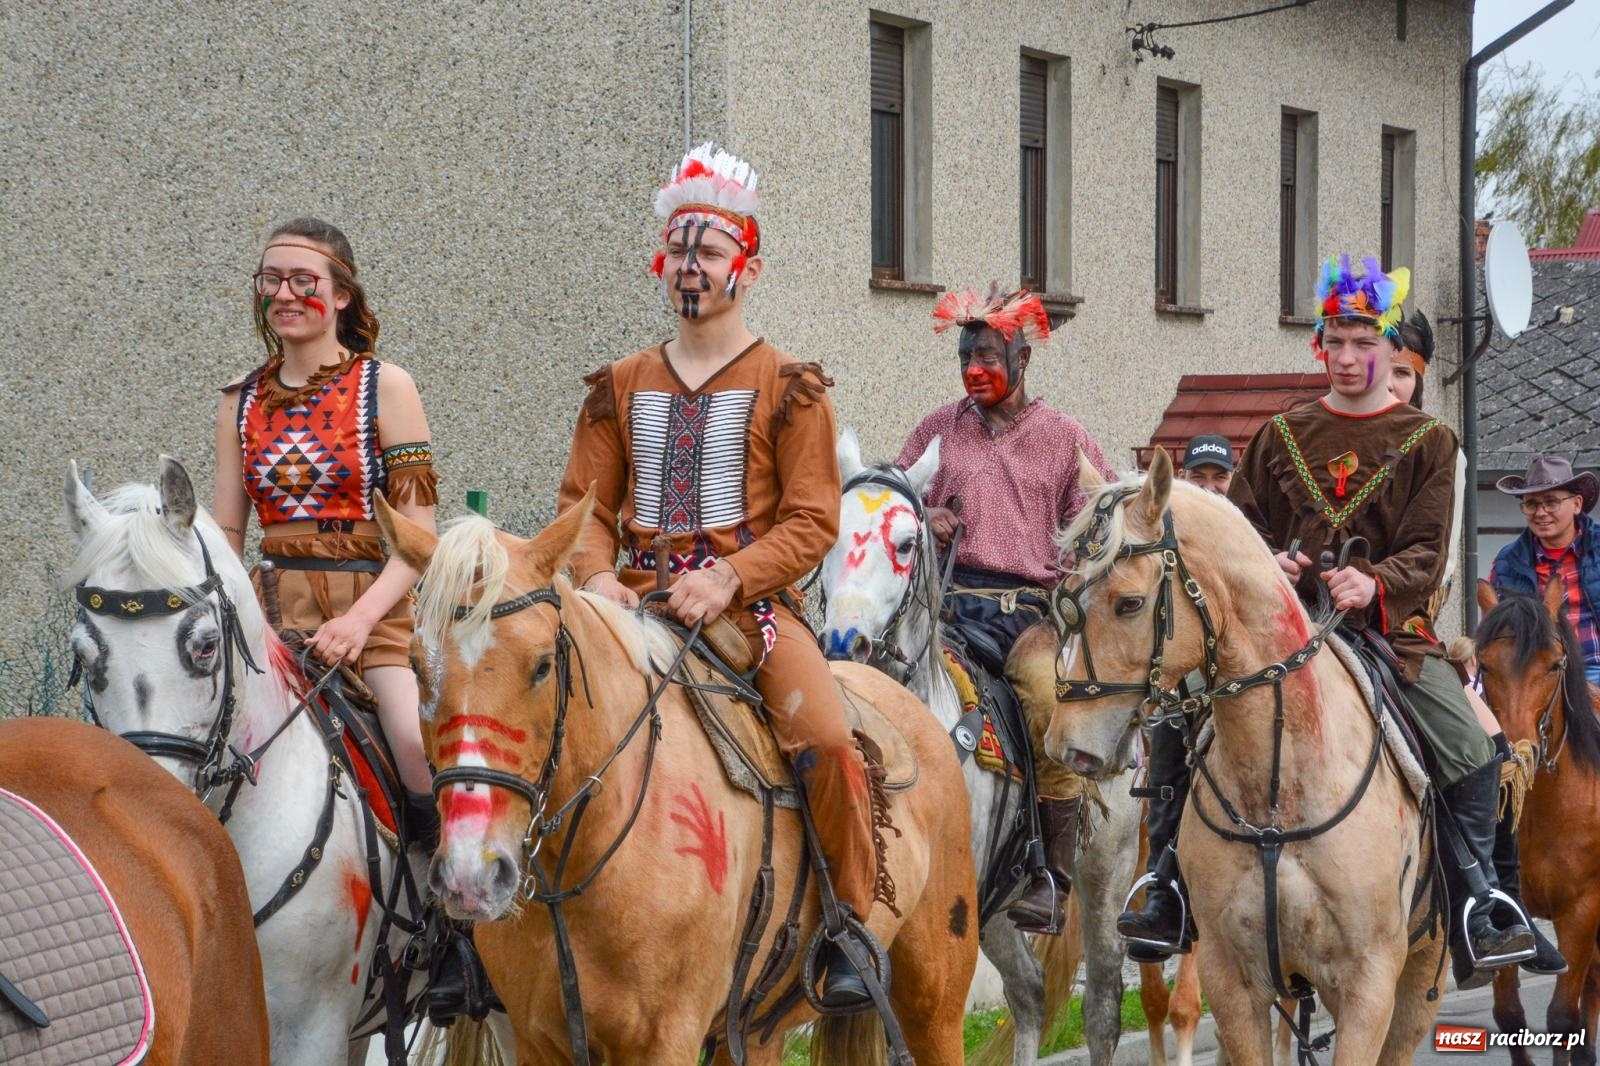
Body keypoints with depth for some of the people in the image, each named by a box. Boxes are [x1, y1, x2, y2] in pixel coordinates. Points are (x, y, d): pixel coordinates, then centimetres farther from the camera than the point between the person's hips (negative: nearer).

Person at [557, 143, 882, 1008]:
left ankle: (852, 930, -10)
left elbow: (812, 522, -4)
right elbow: (585, 504, 13)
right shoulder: (623, 386, 15)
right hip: (637, 600, 4)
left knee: (827, 740, -27)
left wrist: (729, 580, -19)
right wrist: (595, 575, -9)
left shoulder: (788, 387, 3)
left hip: (750, 598, -4)